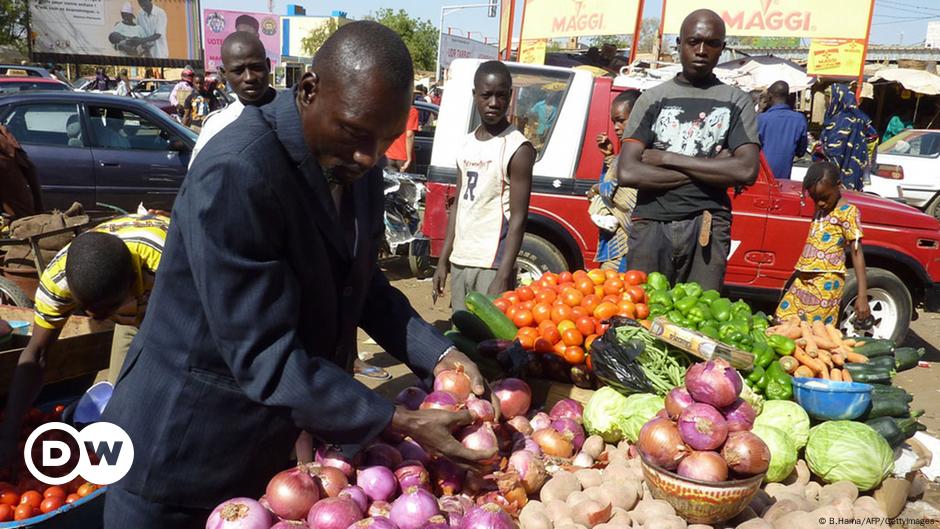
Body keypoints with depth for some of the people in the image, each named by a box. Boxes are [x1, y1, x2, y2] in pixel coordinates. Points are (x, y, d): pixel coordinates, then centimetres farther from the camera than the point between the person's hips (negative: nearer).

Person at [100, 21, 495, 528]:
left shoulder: (356, 165, -4)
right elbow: (265, 357, -30)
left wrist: (438, 354, -7)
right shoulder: (235, 174, -29)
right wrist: (402, 422, -28)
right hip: (182, 450, -6)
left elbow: (363, 284, 7)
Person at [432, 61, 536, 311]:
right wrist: (443, 260, 12)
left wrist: (503, 278, -19)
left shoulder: (518, 149, -10)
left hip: (492, 265, -7)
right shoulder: (467, 143, 11)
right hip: (460, 262, 7)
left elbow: (518, 219, -13)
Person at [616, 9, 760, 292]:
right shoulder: (653, 98, 7)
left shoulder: (736, 101, 9)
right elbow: (627, 172, -5)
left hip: (707, 225, 0)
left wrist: (667, 158, -7)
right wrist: (712, 170, -7)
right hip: (652, 223, 0)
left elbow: (747, 171, -6)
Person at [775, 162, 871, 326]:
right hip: (803, 280, 7)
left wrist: (862, 295, -17)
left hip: (826, 282, -7)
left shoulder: (847, 212, -7)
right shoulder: (821, 210, 15)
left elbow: (857, 253, -11)